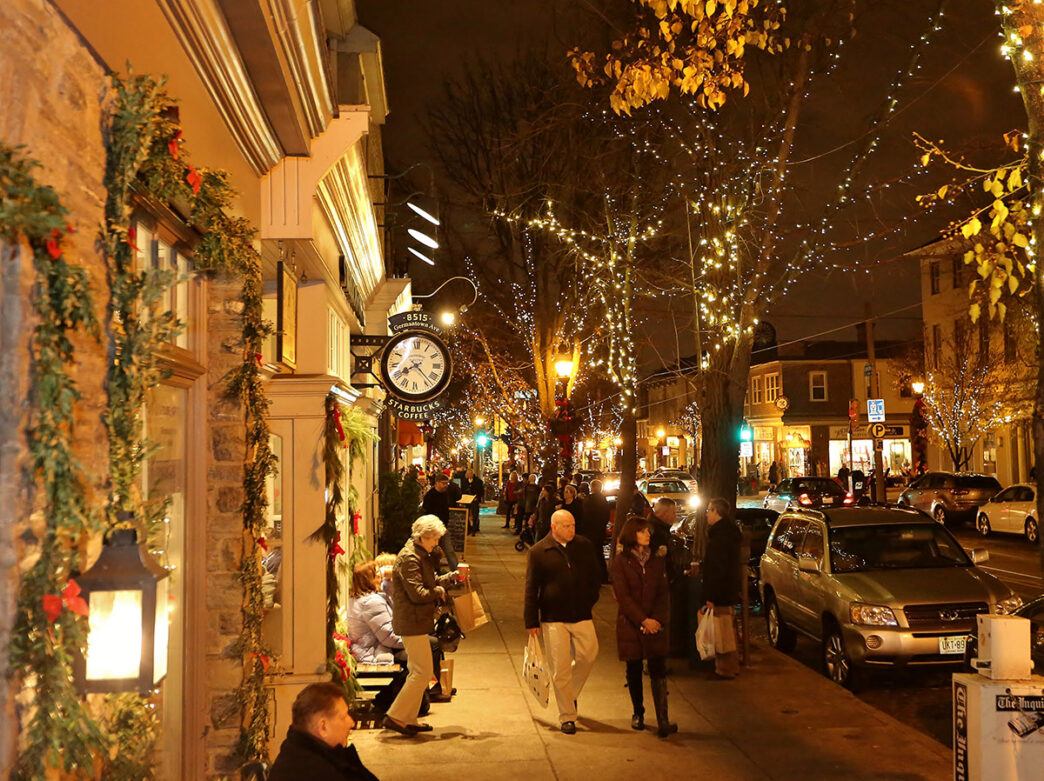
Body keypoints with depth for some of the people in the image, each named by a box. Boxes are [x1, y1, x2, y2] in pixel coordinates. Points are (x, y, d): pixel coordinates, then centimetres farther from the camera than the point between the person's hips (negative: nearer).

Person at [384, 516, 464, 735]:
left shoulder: (421, 555, 16)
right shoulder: (409, 558, -18)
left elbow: (429, 582, 21)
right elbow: (418, 594, -23)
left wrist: (450, 577, 6)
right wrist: (439, 591, -7)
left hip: (416, 622, 11)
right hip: (412, 622, -11)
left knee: (417, 672, 14)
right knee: (423, 672, -8)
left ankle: (409, 720, 19)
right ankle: (395, 716, -3)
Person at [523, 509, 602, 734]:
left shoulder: (585, 546, 5)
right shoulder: (538, 552, -3)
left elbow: (593, 576, 18)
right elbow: (531, 589, 0)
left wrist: (590, 600, 9)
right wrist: (532, 621, -2)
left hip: (581, 615, 3)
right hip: (553, 617, -3)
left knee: (589, 654, -4)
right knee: (560, 668, 0)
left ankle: (570, 693, 25)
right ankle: (567, 717, 11)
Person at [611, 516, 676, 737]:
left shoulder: (657, 560, 8)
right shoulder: (620, 561, -3)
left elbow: (664, 592, 5)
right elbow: (622, 596, -8)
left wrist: (656, 619, -9)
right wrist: (643, 620, -15)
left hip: (656, 624, 2)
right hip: (630, 624, -2)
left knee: (658, 670, -7)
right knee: (634, 670, 8)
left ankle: (663, 721, -11)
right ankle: (638, 713, 26)